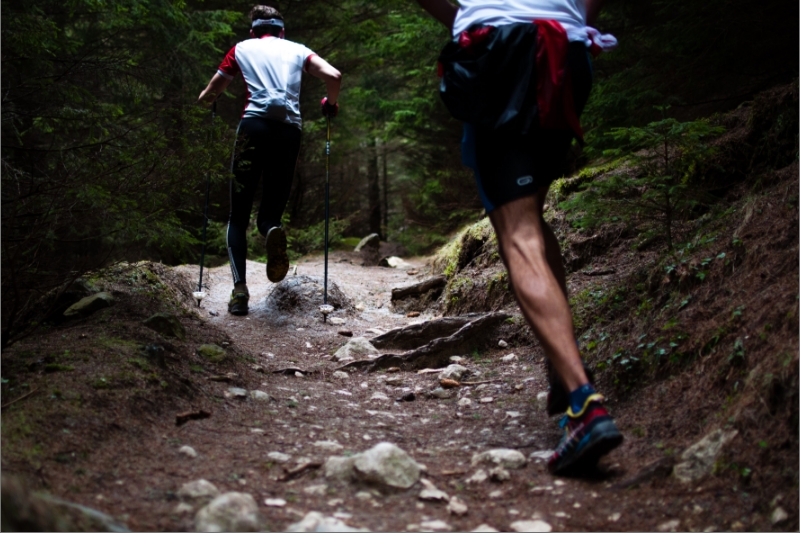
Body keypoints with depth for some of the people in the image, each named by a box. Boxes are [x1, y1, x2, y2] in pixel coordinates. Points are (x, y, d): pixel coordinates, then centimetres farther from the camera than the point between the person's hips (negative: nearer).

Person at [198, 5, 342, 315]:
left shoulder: (242, 49, 20)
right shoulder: (297, 50, 21)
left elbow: (209, 95, 22)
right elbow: (334, 76, 6)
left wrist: (205, 99, 45)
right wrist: (331, 105, 24)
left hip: (254, 126, -1)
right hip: (289, 130, 1)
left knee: (238, 216, 7)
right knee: (270, 212, 11)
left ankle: (239, 287, -11)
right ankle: (272, 231, -27)